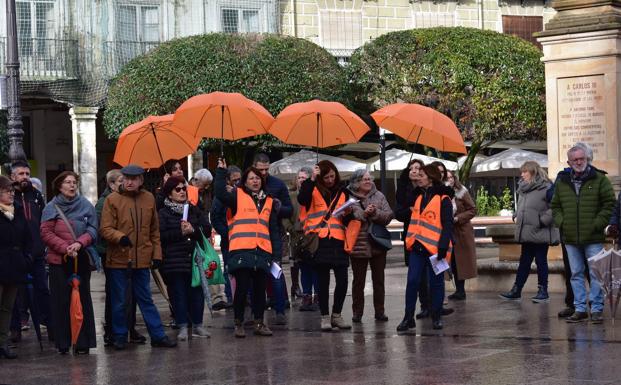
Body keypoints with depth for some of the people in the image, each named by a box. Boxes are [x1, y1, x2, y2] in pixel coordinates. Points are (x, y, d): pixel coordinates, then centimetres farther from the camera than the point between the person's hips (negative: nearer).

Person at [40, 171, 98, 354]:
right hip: (58, 261, -1)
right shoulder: (51, 208, 1)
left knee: (82, 299, 2)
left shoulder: (86, 205, 4)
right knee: (61, 301, 1)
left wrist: (80, 243, -16)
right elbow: (46, 233, -4)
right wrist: (65, 248, -14)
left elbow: (92, 230, 1)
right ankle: (62, 343, 6)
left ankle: (83, 342, 7)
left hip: (82, 260, 1)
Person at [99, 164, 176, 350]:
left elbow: (154, 230, 15)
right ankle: (120, 337, 17)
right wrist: (120, 237, -27)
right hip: (119, 259, -3)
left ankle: (158, 336, 13)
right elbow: (105, 229, -8)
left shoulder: (149, 199, 8)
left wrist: (157, 253, 9)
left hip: (142, 260, 3)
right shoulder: (112, 200, -5)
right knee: (120, 302, 5)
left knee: (146, 300, 10)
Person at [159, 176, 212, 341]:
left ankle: (197, 324, 13)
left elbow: (207, 228, 4)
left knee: (197, 291, 3)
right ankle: (182, 327, 5)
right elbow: (161, 235, -9)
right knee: (178, 293, -2)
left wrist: (193, 230, -13)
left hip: (194, 258, 3)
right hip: (174, 261, -3)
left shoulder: (194, 210, 14)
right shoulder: (164, 213, 3)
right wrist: (180, 232, -14)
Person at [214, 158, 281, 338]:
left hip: (262, 252, 4)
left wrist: (276, 254, 11)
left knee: (260, 288, 8)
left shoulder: (269, 202, 18)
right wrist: (221, 171, -17)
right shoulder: (238, 195, 6)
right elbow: (220, 194, -15)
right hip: (241, 251, -4)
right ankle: (238, 323, 7)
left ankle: (259, 323, 17)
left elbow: (274, 230, 17)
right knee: (242, 287, -4)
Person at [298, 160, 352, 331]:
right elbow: (302, 199, -19)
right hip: (319, 240, -3)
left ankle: (336, 315, 12)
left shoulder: (343, 192, 14)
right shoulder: (314, 189, 4)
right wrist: (312, 179, -21)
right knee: (323, 281, 1)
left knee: (342, 280, -3)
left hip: (338, 240, 3)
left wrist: (347, 214, -4)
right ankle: (325, 317, 9)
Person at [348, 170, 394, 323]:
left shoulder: (379, 196, 6)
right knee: (358, 281, 4)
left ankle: (379, 311, 17)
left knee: (378, 280, 9)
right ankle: (357, 312, 12)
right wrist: (364, 213, -22)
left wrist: (375, 213, -18)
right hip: (358, 245, -3)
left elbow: (388, 216, -1)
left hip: (378, 244, 3)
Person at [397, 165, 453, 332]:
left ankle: (437, 317, 15)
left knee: (436, 283, 4)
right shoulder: (418, 197, 15)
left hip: (434, 247, -5)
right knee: (412, 281, 0)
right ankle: (408, 317, 3)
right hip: (418, 247, 5)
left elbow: (447, 225, -10)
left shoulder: (443, 199, -6)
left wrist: (443, 246, -18)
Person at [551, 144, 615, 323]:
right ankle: (580, 309, 14)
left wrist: (598, 224, -10)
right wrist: (561, 222, 3)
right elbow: (555, 206, 20)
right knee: (576, 274, 8)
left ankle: (596, 309, 3)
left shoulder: (599, 179, 0)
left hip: (593, 238, -4)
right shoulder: (562, 182, 11)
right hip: (571, 238, 4)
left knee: (596, 274, -3)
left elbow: (609, 203, -2)